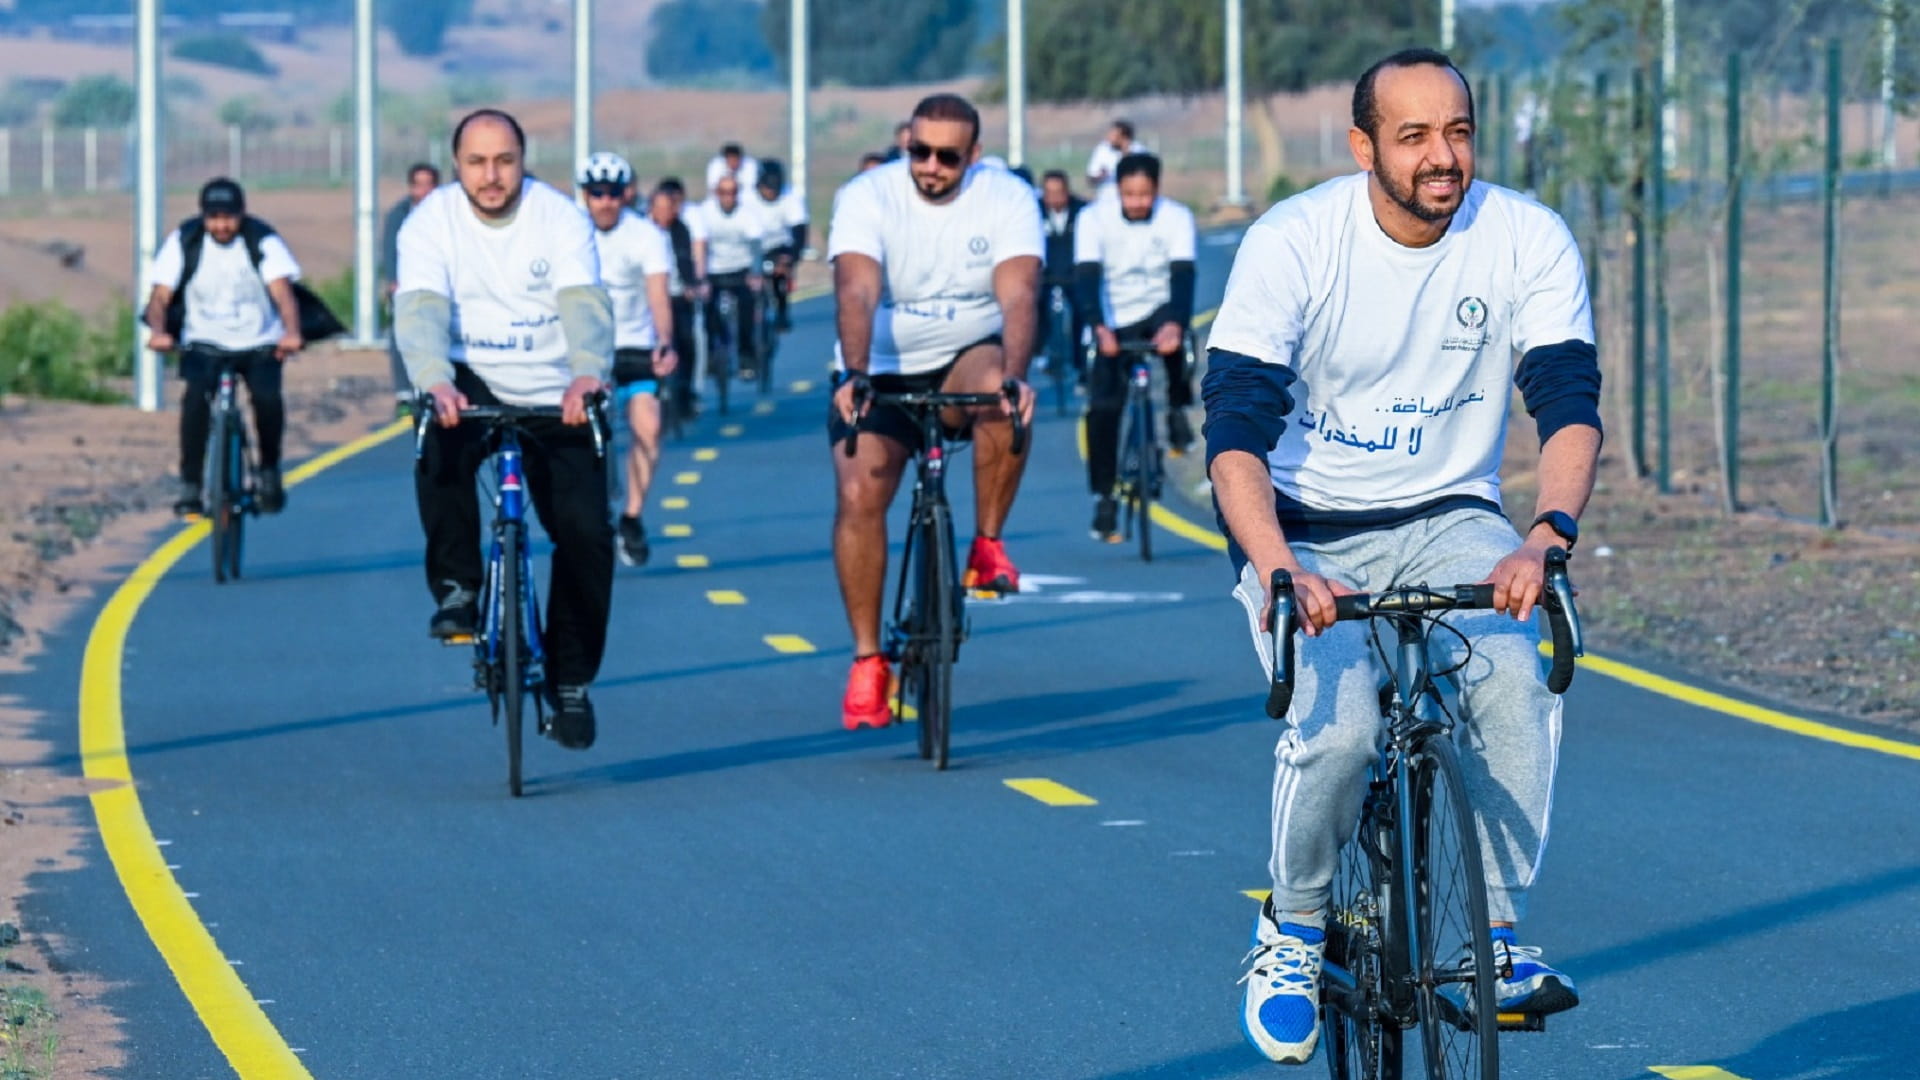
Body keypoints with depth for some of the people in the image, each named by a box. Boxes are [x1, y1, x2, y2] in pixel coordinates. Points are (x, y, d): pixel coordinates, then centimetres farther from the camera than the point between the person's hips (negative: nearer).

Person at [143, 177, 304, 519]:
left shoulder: (263, 241, -10)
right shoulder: (183, 241, -8)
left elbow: (283, 292, -23)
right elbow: (160, 297, -12)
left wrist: (292, 333, -43)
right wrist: (158, 331, -35)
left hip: (258, 342, 0)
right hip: (204, 342, 0)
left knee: (267, 395, -28)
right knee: (197, 395, -29)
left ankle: (269, 471, -1)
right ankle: (189, 487, -19)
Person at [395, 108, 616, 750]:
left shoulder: (561, 219, -9)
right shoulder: (430, 222, -9)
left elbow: (585, 304, -23)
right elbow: (420, 310, -24)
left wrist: (587, 375, -45)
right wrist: (435, 382, -45)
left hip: (556, 399, 1)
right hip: (473, 385, -1)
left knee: (586, 533, -10)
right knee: (442, 441, -35)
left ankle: (570, 678, 9)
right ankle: (457, 585, -18)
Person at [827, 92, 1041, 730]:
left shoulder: (1007, 199, -12)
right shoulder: (866, 197, -14)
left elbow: (1017, 295, -25)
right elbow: (857, 291, -29)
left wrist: (1014, 374, -44)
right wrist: (855, 376, -45)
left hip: (964, 364, 0)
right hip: (882, 373, 0)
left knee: (1001, 388, -35)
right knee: (858, 495, -20)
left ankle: (987, 547, -17)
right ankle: (867, 662, -7)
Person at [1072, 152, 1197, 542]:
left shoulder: (1176, 218, -15)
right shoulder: (1094, 218, -15)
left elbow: (1183, 275, -25)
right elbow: (1086, 277, -23)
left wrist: (1175, 323, -44)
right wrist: (1099, 328, -40)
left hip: (1159, 311, -1)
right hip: (1115, 323, 1)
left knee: (1172, 329, -37)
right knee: (1102, 408, -12)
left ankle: (1177, 410, -13)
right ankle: (1104, 499, -2)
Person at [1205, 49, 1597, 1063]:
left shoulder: (1529, 240, -10)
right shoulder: (1291, 244, -16)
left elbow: (1569, 402, -17)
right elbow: (1235, 431, -22)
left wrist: (1547, 534, -37)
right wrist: (1279, 569, -39)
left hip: (1446, 522, 2)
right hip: (1303, 531, -2)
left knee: (1516, 683, -28)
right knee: (1338, 725, -27)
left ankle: (1497, 938, -12)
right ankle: (1291, 930, 1)